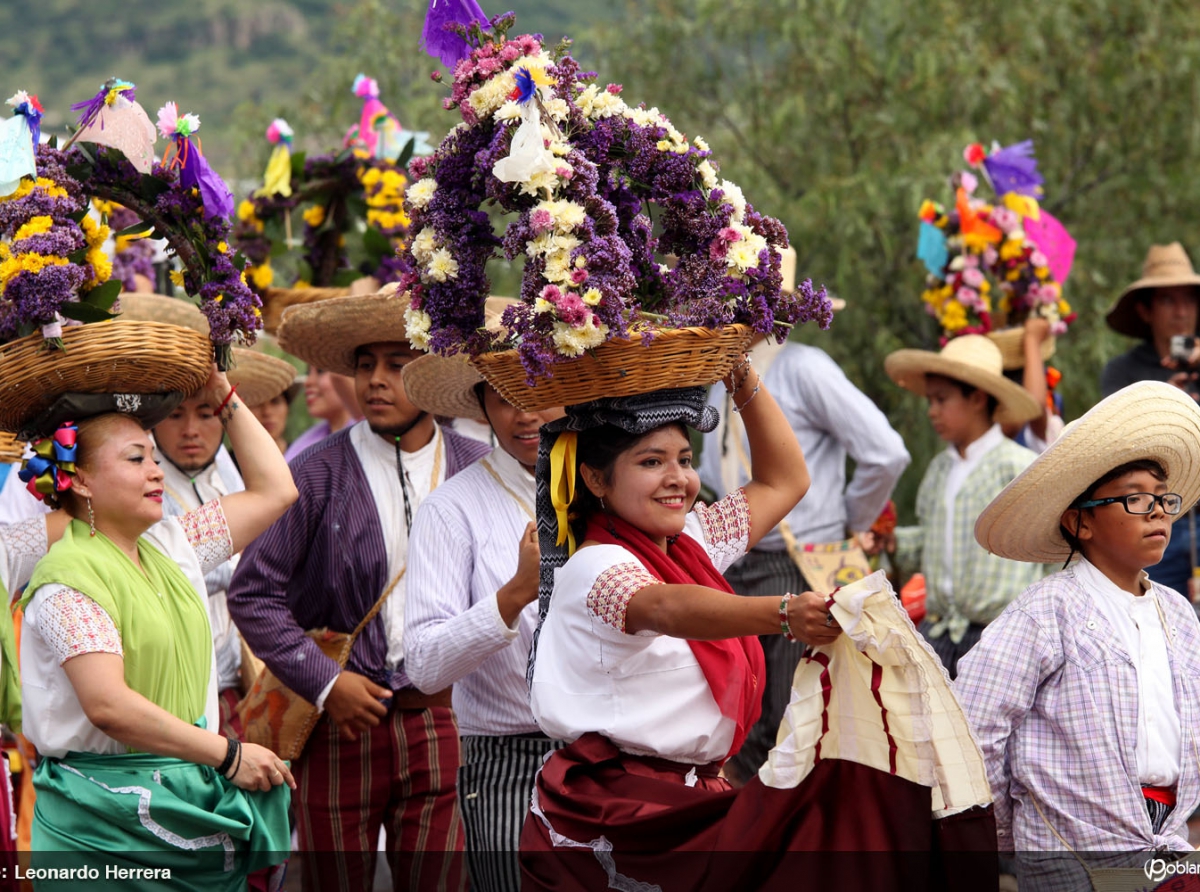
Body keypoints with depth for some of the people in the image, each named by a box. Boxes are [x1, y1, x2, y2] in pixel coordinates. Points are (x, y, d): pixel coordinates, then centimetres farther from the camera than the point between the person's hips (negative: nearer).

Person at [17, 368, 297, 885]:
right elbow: (108, 705, -23)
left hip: (191, 806, 7)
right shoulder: (69, 577, -13)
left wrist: (223, 397, 16)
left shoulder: (170, 547, 11)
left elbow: (274, 490, 21)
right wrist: (230, 755, -19)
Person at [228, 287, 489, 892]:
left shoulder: (480, 471, 5)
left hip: (443, 722, 2)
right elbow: (253, 592, -3)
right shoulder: (318, 476, -3)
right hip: (344, 722, -1)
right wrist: (323, 681, -9)